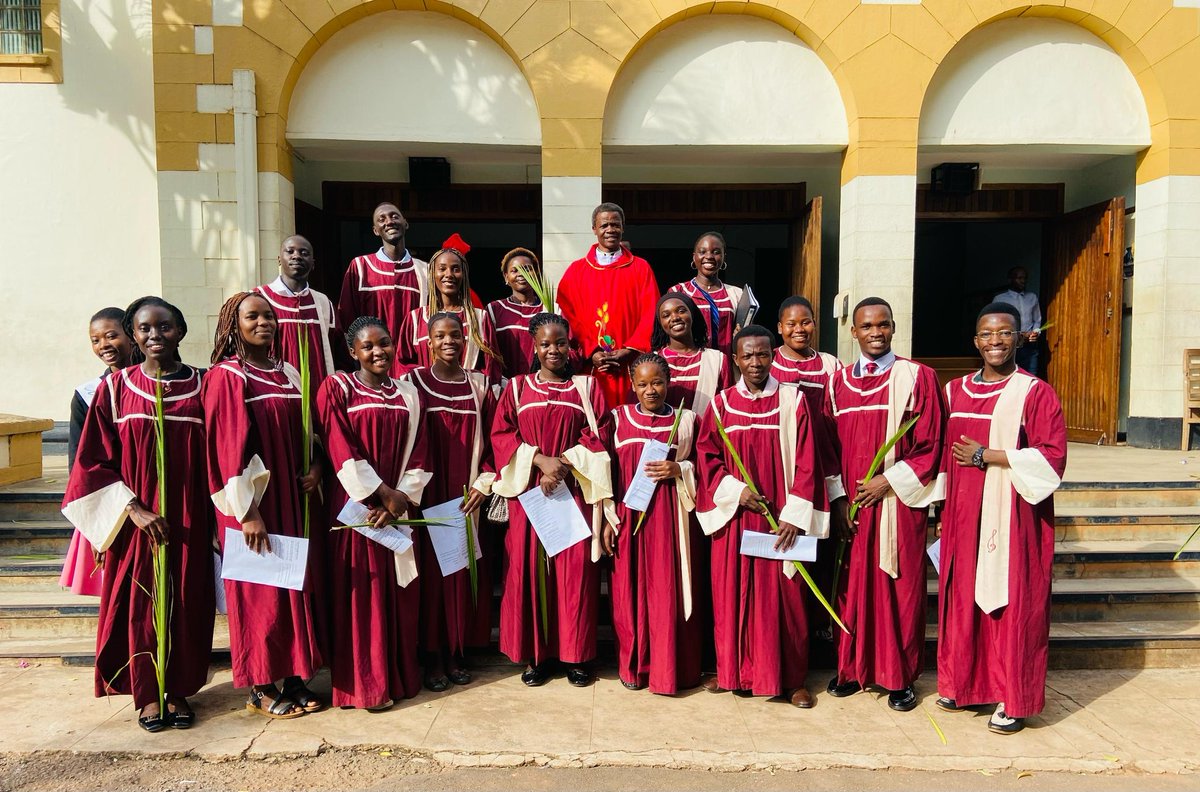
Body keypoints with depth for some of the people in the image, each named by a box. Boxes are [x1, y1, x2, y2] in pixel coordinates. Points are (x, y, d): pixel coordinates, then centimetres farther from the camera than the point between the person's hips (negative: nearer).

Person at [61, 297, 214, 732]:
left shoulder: (201, 386, 1)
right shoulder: (115, 388, -2)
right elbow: (93, 462, -2)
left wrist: (217, 518, -1)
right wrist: (132, 509, -12)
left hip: (188, 522, 1)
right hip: (135, 520, -1)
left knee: (186, 603, 7)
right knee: (140, 604, 7)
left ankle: (178, 689, 23)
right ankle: (147, 693, 24)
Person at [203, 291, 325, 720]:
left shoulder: (288, 374, 11)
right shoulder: (225, 377, -8)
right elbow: (230, 449, -13)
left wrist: (315, 467, -3)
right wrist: (248, 512, -17)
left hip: (294, 498, 6)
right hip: (254, 503, -6)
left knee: (300, 585, 9)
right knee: (260, 593, 2)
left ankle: (294, 678, 22)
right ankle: (260, 688, 17)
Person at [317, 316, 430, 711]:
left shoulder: (408, 393, 10)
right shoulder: (336, 388, -3)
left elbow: (416, 455, 4)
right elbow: (341, 452, -11)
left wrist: (400, 500, -9)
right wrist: (383, 494, -13)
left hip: (398, 509, 4)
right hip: (356, 507, -4)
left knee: (399, 593, 9)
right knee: (361, 594, 0)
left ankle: (400, 676, 21)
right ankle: (363, 684, 10)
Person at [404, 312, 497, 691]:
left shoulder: (479, 386, 7)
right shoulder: (414, 382, 0)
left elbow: (490, 441, 7)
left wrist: (483, 483, -5)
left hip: (467, 496, 2)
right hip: (427, 495, -2)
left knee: (465, 568, 6)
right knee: (431, 569, 2)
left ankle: (457, 652, 20)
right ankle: (433, 656, 13)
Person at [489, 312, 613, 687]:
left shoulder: (587, 387, 8)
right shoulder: (517, 388, 9)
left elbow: (597, 435, 1)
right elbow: (501, 435, 1)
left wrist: (563, 465, -12)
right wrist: (540, 460, -13)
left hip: (574, 491, 0)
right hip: (528, 491, 1)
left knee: (575, 568, -2)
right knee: (529, 567, 1)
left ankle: (575, 655, 11)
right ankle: (535, 653, 13)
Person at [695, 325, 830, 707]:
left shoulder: (793, 401, -3)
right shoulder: (721, 404, 3)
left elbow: (806, 462, -5)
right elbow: (706, 456, 4)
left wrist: (794, 514, -11)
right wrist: (735, 490, -11)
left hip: (780, 516, -2)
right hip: (733, 515, 2)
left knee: (783, 597, 3)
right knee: (731, 595, 8)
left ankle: (791, 678, 19)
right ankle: (731, 670, 25)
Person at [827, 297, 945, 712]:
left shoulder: (917, 377, -2)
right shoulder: (839, 381, 9)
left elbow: (929, 445, -4)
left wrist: (889, 481, -12)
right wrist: (838, 498, 0)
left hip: (900, 502, -3)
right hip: (852, 504, 3)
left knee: (900, 587, 4)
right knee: (853, 586, 8)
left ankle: (901, 677, 18)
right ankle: (852, 669, 23)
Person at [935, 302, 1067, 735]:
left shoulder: (1036, 393, -5)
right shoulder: (955, 390, 9)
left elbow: (1052, 457, -11)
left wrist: (987, 456, -15)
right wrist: (940, 504, 12)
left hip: (1012, 518, -4)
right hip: (963, 515, 5)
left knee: (1011, 603, 2)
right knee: (962, 597, 10)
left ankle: (1013, 699, 16)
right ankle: (963, 683, 26)